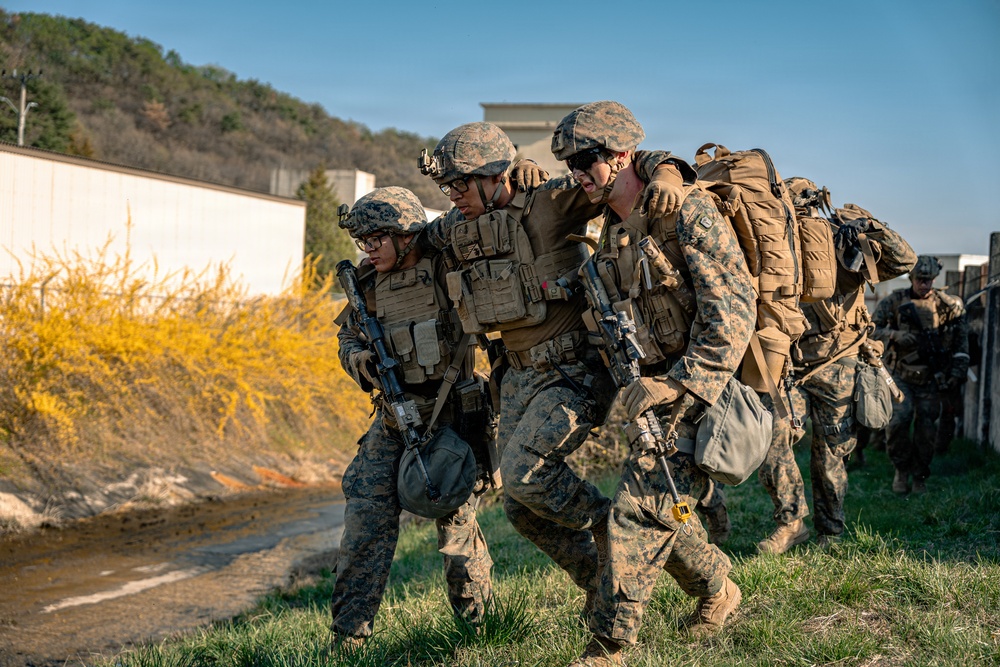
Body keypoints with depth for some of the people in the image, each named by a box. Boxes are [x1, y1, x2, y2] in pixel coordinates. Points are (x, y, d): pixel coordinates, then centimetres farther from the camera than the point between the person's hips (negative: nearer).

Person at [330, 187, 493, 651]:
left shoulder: (447, 268, -9)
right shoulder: (368, 285, 5)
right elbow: (348, 338, 17)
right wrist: (363, 361, -3)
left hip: (449, 412, -4)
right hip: (394, 416, 4)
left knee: (456, 512, 5)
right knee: (366, 509, -5)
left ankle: (477, 615, 28)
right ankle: (349, 635, 2)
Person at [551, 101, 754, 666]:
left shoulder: (687, 212, -18)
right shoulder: (612, 233, 9)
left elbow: (735, 311, -23)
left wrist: (678, 384, -25)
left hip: (707, 385, -8)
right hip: (661, 387, 9)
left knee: (640, 507, -14)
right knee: (661, 507, 13)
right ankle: (717, 589, 38)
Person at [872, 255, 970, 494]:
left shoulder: (948, 305, 1)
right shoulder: (894, 301, -1)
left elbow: (961, 340, 6)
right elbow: (871, 330, -3)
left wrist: (958, 371, -1)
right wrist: (896, 336, -18)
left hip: (930, 380, 1)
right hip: (901, 376, -1)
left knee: (926, 429, 2)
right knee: (897, 420, -19)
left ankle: (919, 477, 20)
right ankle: (902, 469, 3)